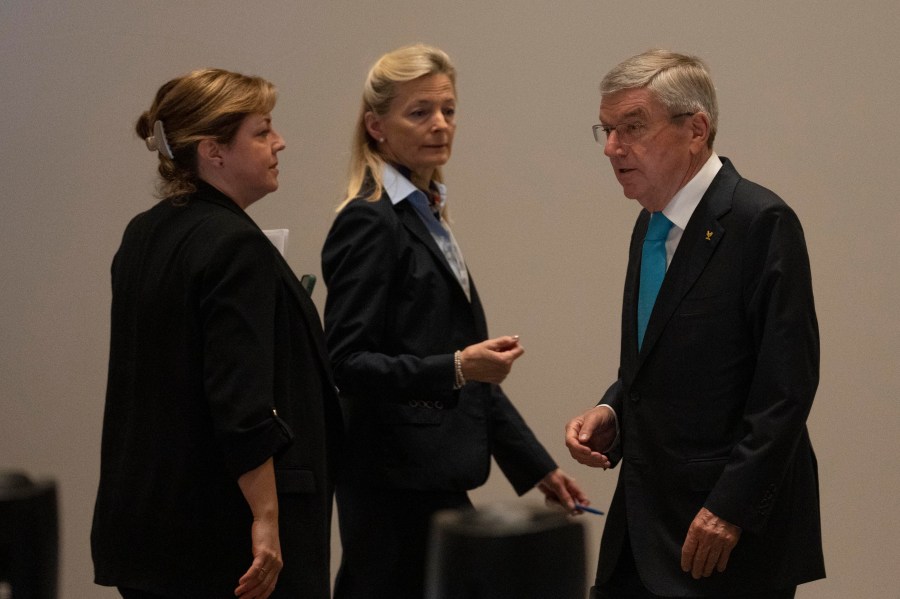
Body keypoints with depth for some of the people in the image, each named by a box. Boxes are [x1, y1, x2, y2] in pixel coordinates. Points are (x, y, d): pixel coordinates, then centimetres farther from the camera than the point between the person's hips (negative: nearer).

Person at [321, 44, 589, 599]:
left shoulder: (427, 216, 16)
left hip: (435, 480, 9)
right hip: (396, 484, -9)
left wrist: (536, 465, 18)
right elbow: (347, 362, -16)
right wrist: (454, 369, -28)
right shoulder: (371, 223, -11)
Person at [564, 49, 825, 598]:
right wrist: (612, 413, 2)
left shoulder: (761, 222, -14)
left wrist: (731, 510, -20)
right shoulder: (651, 226, 13)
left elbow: (785, 386, -18)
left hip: (734, 531, -8)